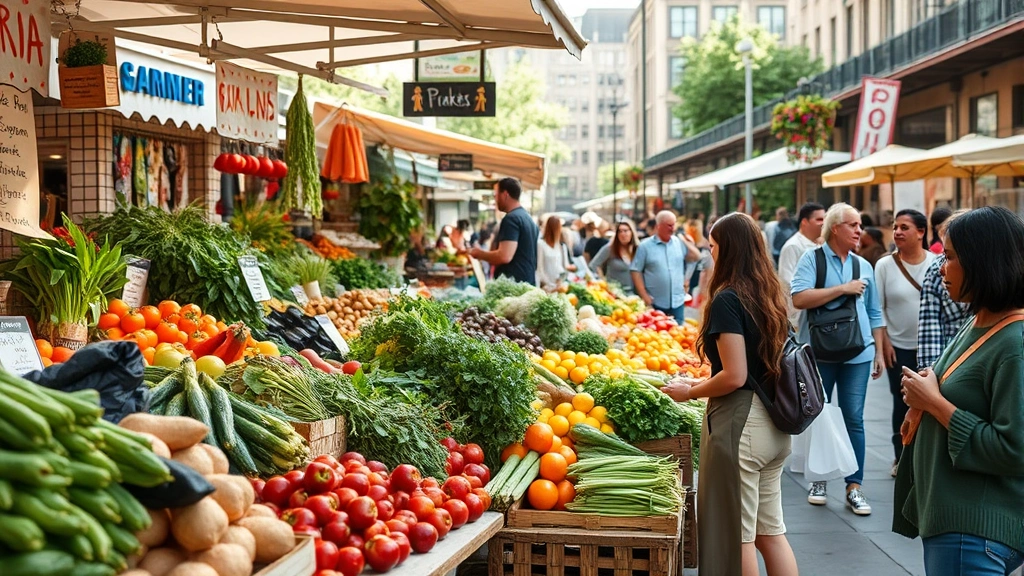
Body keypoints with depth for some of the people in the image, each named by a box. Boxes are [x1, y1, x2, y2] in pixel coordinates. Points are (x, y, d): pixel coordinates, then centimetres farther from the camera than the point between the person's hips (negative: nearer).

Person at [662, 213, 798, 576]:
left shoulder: (728, 299, -15)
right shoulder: (769, 296, 8)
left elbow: (734, 376, -20)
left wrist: (690, 392, -4)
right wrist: (703, 383, 19)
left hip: (739, 421, -8)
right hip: (772, 423, 8)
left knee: (738, 535, 5)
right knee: (771, 531, 15)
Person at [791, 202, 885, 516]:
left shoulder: (864, 266, 10)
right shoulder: (812, 259, -4)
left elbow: (874, 313, 15)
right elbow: (799, 298, -18)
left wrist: (879, 352, 10)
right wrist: (843, 289, -16)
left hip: (857, 354, 3)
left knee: (854, 419, 4)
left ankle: (854, 486, 10)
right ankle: (818, 479, 22)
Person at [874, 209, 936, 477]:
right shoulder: (885, 265, -3)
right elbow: (877, 308, 0)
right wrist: (884, 342, -5)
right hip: (899, 347, 0)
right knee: (902, 403, 5)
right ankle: (901, 457, 19)